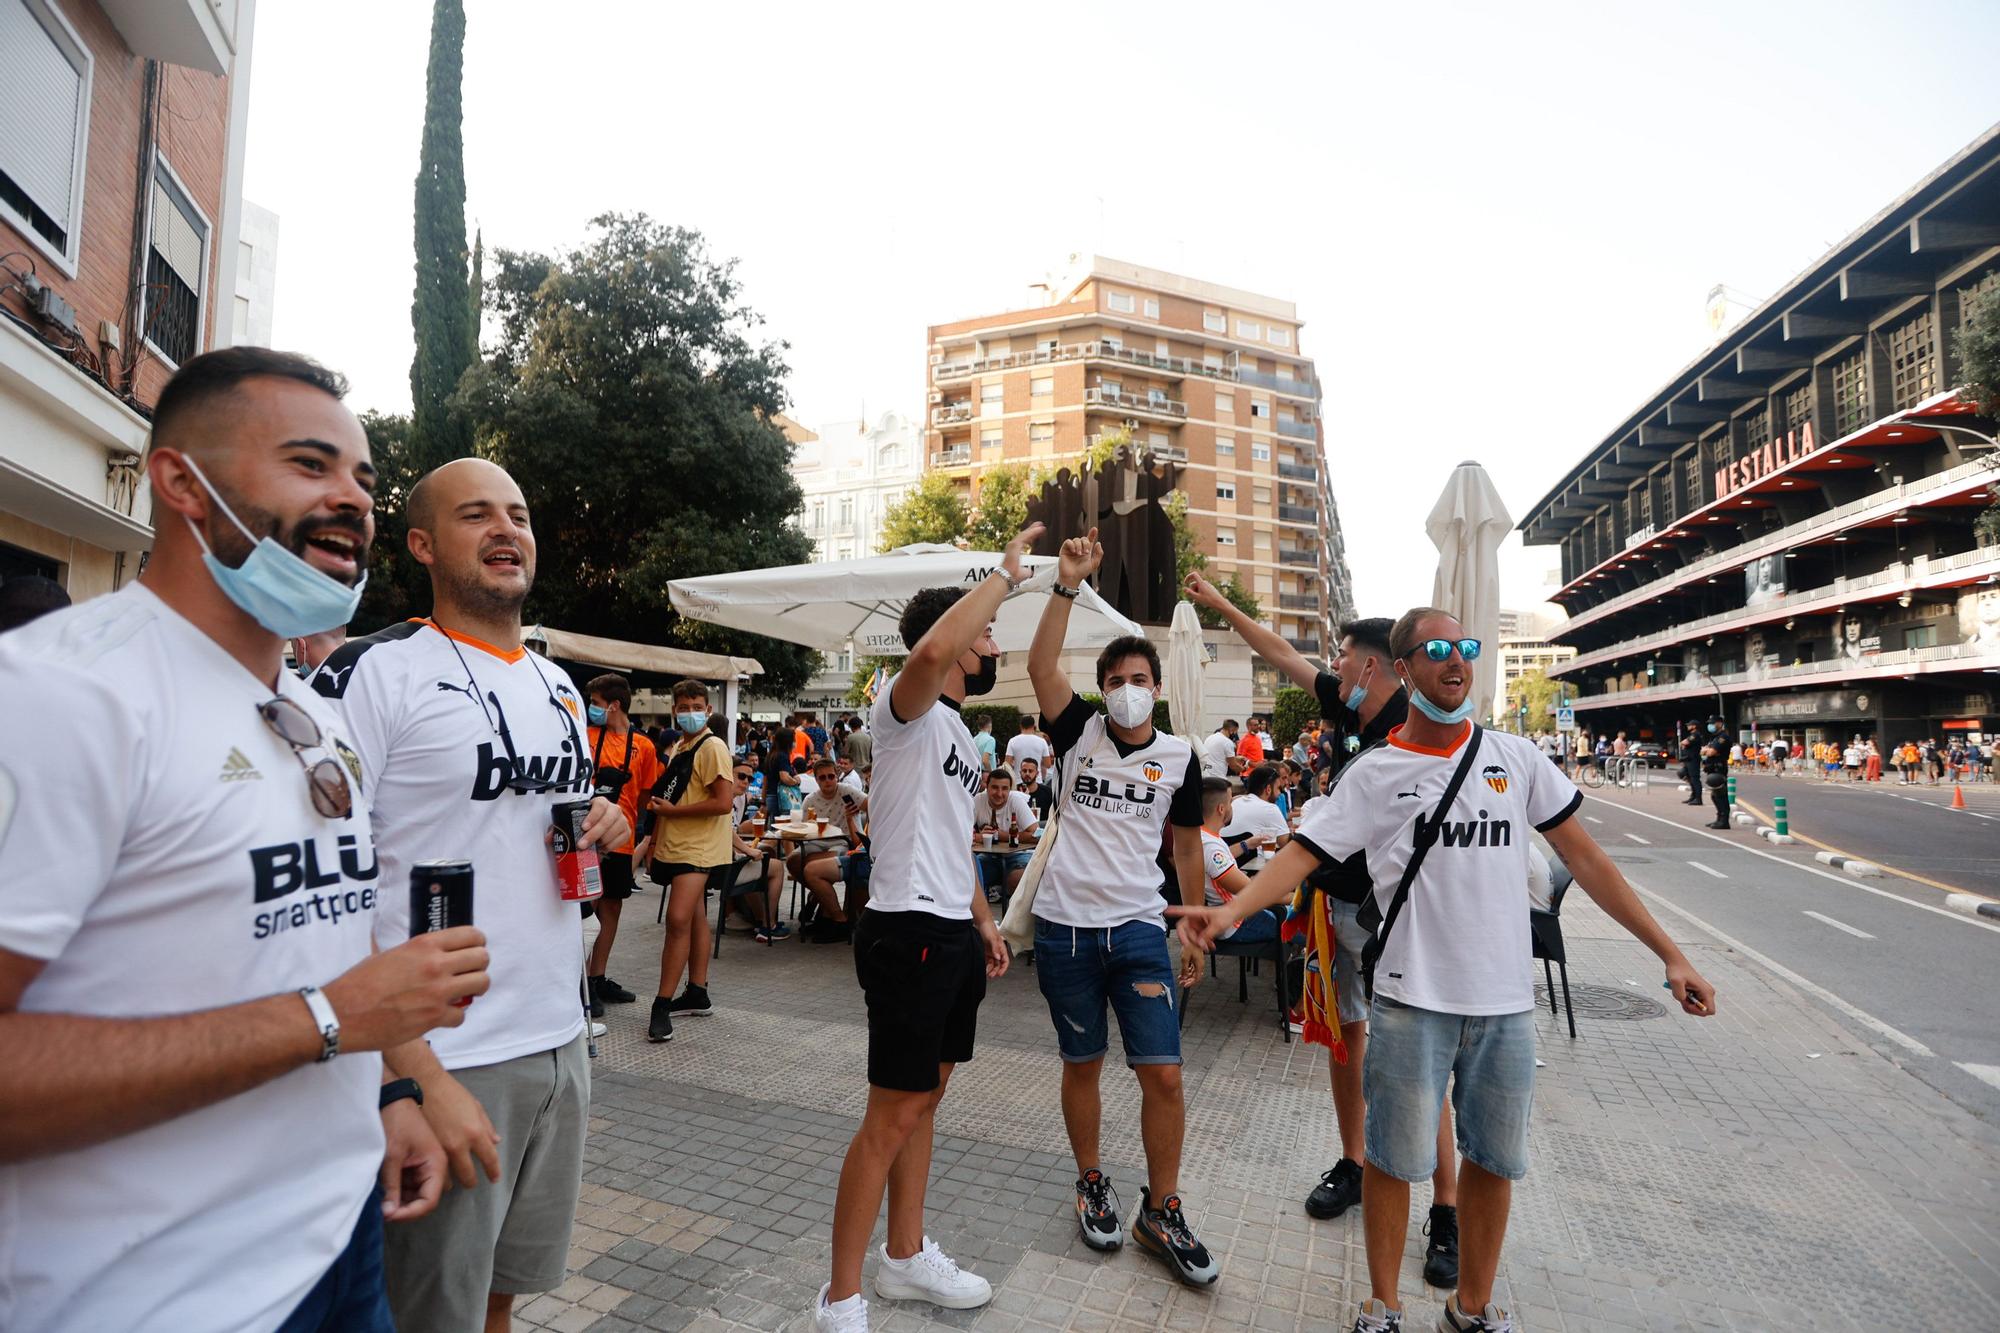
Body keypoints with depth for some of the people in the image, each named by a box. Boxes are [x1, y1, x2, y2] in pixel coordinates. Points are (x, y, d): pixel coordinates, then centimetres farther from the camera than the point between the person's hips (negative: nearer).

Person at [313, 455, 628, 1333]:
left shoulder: (560, 687, 11)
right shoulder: (373, 671, -11)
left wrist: (606, 827, -1)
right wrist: (421, 1080, -21)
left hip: (561, 1039, 6)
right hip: (440, 1058, -6)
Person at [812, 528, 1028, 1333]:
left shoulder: (962, 736, 17)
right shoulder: (907, 712, -13)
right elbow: (932, 649, -38)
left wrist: (983, 920, 22)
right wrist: (1008, 573, -26)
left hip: (954, 934, 10)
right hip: (909, 933, -10)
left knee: (926, 1098, 19)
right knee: (893, 1116, -1)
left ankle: (907, 1258, 35)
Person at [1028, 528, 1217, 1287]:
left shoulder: (1180, 759, 2)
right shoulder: (1081, 735, -1)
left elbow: (1187, 849, 9)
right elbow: (1040, 666, -17)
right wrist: (1068, 585, -23)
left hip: (1138, 929, 1)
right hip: (1065, 926, 0)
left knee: (1163, 1075, -2)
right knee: (1082, 1065, 13)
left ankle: (1161, 1215, 18)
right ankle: (1092, 1188, 34)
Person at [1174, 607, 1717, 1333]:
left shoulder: (1514, 757, 3)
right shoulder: (1374, 772, -5)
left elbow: (1583, 854, 6)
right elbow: (1304, 852, -11)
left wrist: (1669, 952, 3)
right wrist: (1232, 907, -28)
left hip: (1505, 999, 3)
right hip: (1413, 1000, -3)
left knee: (1495, 1158, 15)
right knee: (1394, 1157, 7)